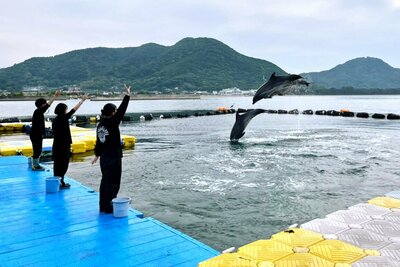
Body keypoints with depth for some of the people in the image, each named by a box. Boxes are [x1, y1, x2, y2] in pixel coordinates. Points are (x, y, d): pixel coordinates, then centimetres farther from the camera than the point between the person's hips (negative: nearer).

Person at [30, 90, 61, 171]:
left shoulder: (39, 112, 11)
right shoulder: (38, 112, -19)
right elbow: (48, 105, -24)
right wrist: (55, 96, -25)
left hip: (37, 134, 10)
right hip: (36, 135, -10)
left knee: (38, 150, 17)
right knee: (37, 150, -3)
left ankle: (36, 164, 26)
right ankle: (35, 166, 4)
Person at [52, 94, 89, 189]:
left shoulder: (55, 120, 9)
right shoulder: (63, 118, -13)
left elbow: (55, 133, 14)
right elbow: (73, 110, -11)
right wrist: (82, 100, -5)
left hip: (56, 145, 8)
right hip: (64, 145, -8)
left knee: (57, 164, 12)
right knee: (63, 164, 0)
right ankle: (60, 183, 3)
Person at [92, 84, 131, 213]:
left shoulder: (100, 124, 7)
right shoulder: (112, 123, -16)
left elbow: (98, 141, 15)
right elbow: (121, 111, -17)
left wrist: (97, 154, 27)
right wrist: (127, 96, -13)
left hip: (104, 158, 8)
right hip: (114, 158, -8)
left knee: (105, 181, 16)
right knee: (113, 183, 0)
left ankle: (103, 206, 25)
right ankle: (108, 207, 5)